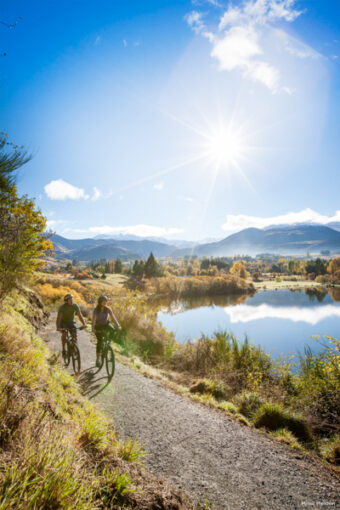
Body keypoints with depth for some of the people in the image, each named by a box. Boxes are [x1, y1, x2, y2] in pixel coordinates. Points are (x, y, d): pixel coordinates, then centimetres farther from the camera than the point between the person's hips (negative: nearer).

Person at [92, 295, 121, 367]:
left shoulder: (108, 309, -11)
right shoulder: (96, 309, -18)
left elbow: (113, 317, -18)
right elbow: (94, 319, -29)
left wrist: (118, 325, -32)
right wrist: (93, 328, -45)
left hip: (106, 324, 2)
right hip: (98, 326, -2)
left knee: (112, 330, -31)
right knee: (99, 341, -15)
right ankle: (98, 359, -3)